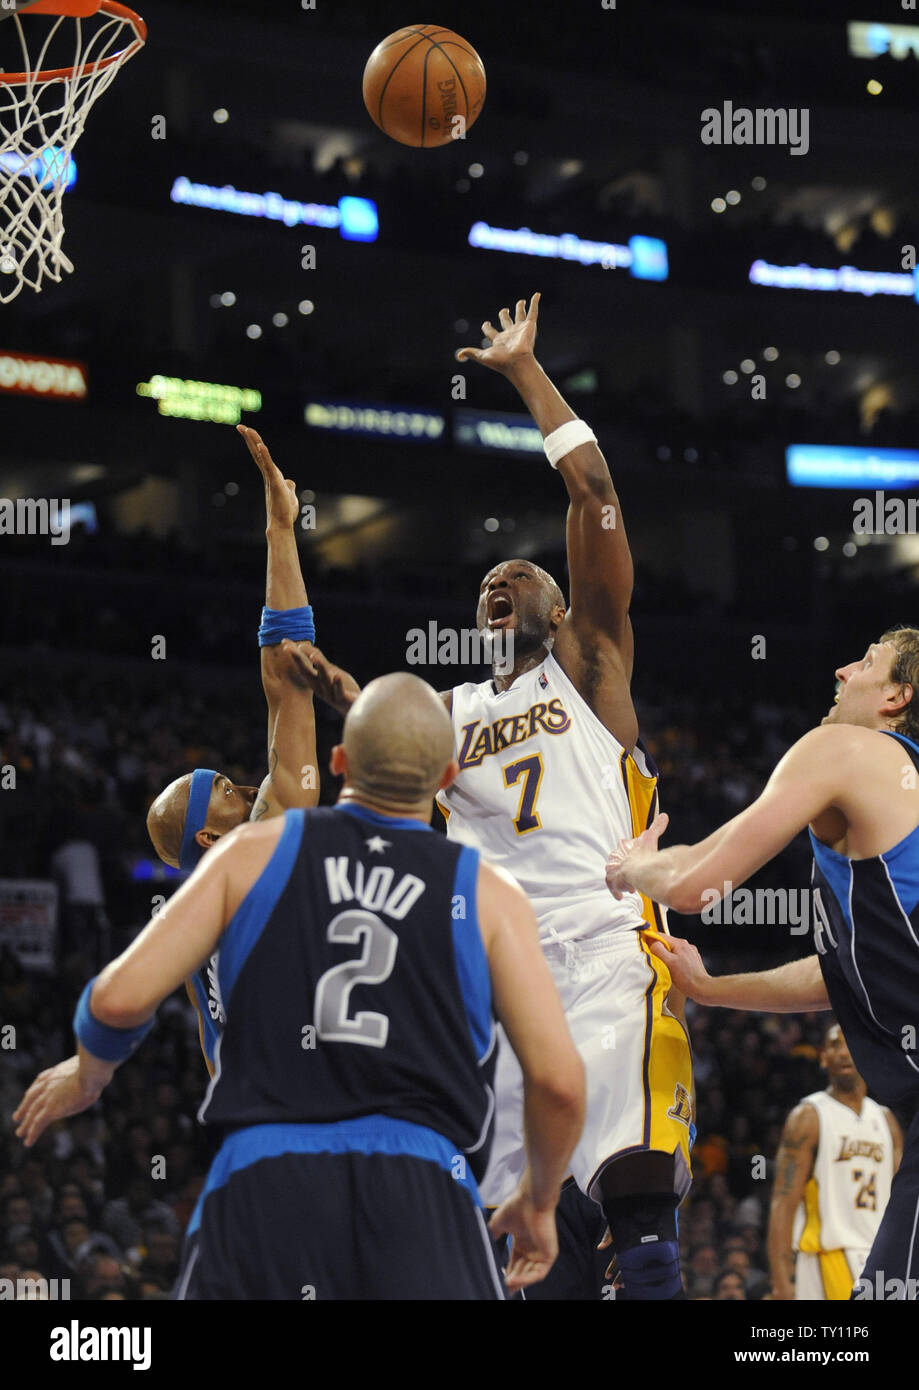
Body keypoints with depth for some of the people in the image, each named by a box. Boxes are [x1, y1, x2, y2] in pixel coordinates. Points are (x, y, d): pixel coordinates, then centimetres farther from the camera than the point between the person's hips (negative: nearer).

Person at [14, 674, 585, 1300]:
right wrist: (538, 1201, 21)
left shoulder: (255, 852, 11)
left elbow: (122, 997, 5)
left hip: (261, 1181, 1)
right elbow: (559, 1078, 2)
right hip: (423, 1198, -1)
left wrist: (85, 1075, 27)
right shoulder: (489, 894, 9)